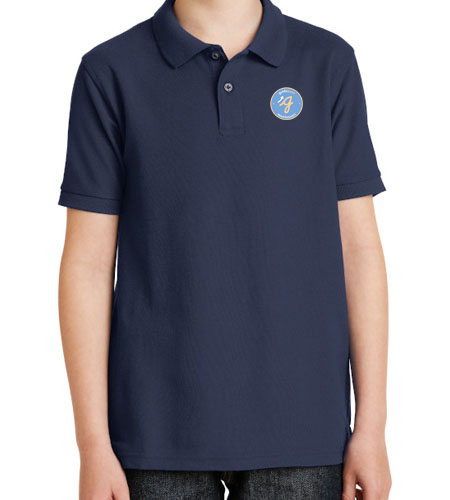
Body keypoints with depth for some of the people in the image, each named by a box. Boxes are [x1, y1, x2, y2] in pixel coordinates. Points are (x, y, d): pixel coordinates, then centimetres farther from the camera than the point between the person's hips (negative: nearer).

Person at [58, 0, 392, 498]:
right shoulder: (111, 72, -2)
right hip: (161, 426, -1)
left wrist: (371, 427, -1)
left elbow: (357, 246, 3)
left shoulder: (329, 63, 3)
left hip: (299, 422, 1)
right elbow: (87, 261, -3)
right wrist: (93, 446, -7)